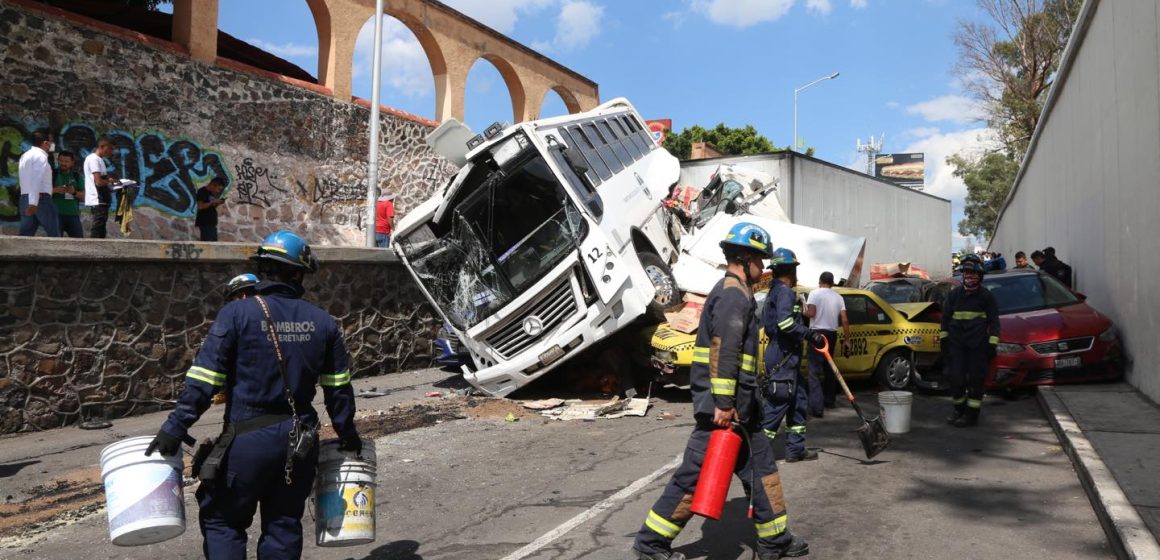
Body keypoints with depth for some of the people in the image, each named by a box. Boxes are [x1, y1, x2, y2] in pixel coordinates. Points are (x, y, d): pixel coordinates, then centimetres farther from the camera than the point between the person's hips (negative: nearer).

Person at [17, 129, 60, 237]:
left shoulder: (25, 155, 22)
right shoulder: (40, 155, -8)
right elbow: (36, 180, -19)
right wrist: (33, 202, -26)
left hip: (25, 198, 9)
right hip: (41, 198, -9)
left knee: (25, 235, 5)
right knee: (54, 235, -3)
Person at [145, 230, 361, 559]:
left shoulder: (237, 314, -8)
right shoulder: (323, 322, 3)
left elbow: (204, 379, -12)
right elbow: (338, 387, 7)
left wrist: (175, 428, -6)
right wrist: (347, 434, 18)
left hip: (249, 437, -3)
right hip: (301, 440, 4)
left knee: (222, 520, 12)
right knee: (284, 525, 15)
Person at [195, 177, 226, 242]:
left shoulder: (212, 193, 15)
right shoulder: (202, 192, -10)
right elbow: (200, 206, -20)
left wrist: (218, 203, 3)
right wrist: (213, 202, -18)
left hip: (212, 222, 9)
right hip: (204, 223, -9)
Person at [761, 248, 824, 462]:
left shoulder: (774, 292, 19)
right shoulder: (784, 291, -13)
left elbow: (766, 323, 22)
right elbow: (785, 322, -26)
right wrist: (810, 335, -20)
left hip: (785, 356, 11)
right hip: (783, 357, -11)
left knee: (798, 400, 15)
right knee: (778, 403, -7)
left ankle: (795, 448, 21)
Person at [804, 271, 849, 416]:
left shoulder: (815, 293, -5)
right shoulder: (838, 297, 9)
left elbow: (811, 313, -16)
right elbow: (845, 320, 4)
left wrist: (804, 312, 6)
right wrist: (846, 340, 8)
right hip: (832, 334, 6)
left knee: (815, 370, -9)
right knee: (828, 367, 23)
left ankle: (817, 406, -20)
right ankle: (830, 400, 35)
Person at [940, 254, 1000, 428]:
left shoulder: (986, 296, 3)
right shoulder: (954, 294, 10)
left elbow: (994, 321, 3)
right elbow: (946, 317, 16)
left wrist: (992, 343, -4)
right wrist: (943, 337, 11)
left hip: (978, 345, -2)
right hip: (956, 343, 3)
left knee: (975, 379, 1)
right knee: (955, 377, 0)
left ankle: (971, 414, 10)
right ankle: (959, 408, 20)